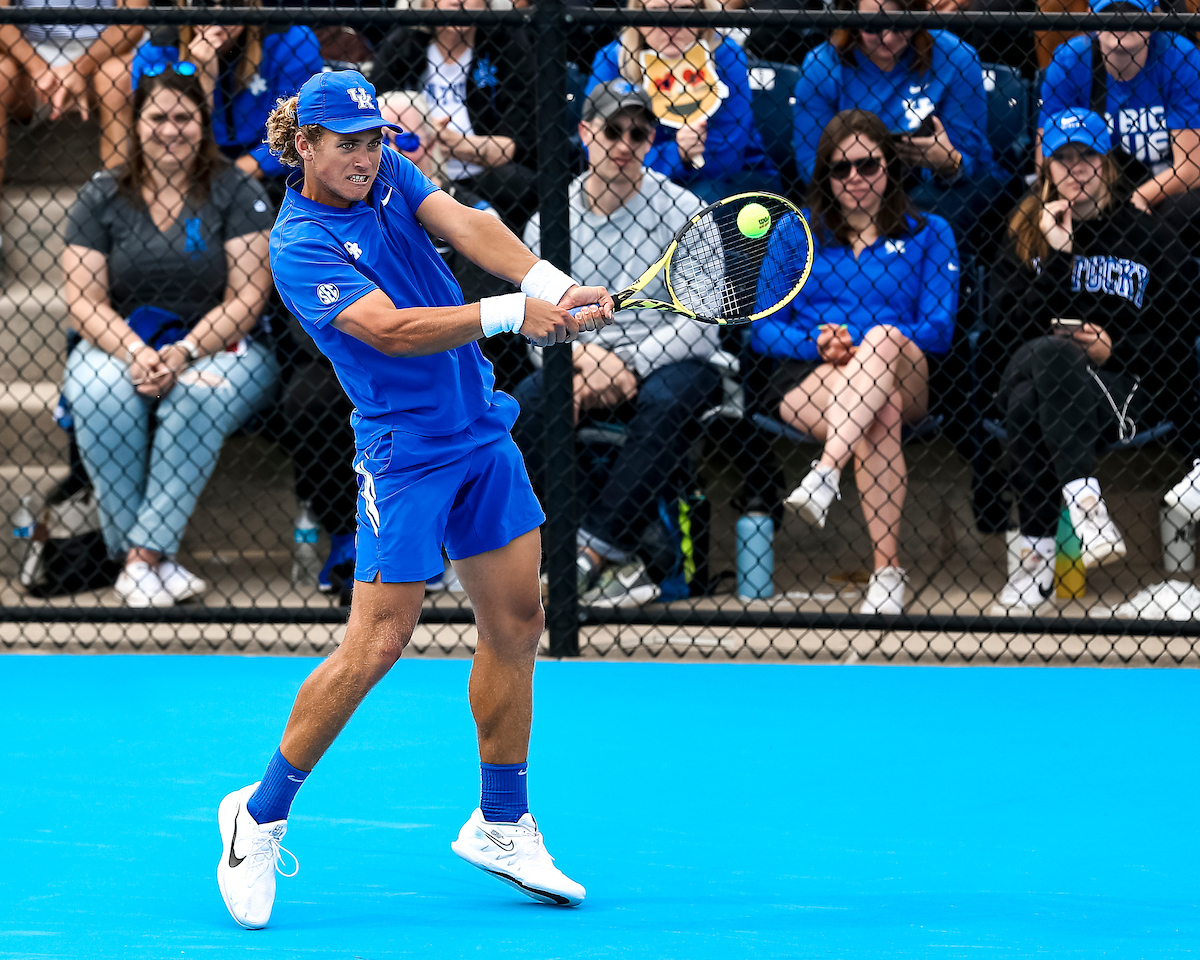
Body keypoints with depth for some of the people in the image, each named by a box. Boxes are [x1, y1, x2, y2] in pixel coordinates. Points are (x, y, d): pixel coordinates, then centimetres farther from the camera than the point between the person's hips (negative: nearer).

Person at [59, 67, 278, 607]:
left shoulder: (236, 194, 0)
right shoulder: (101, 198, 5)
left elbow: (246, 299, -7)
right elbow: (84, 301, -1)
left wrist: (185, 353, -22)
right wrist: (134, 354, -20)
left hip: (219, 345, -2)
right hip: (120, 343, 2)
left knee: (199, 397, -36)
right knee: (100, 396, -33)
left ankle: (144, 556, -35)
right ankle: (146, 556, -30)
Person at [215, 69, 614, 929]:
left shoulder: (388, 176, 5)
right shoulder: (299, 243, -15)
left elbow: (467, 226, -10)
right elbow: (389, 329, -26)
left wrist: (553, 285, -27)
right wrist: (512, 313, -32)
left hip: (482, 432, 7)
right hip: (404, 452, -7)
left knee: (516, 622, 9)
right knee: (378, 642, -10)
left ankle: (502, 826, 21)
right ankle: (262, 815, 6)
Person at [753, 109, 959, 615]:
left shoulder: (928, 233, 18)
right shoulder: (795, 233, 20)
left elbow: (938, 327, 4)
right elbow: (764, 329, 12)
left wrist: (864, 346, -13)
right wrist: (817, 345, -11)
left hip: (905, 379, 0)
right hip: (807, 379, 0)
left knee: (883, 339, -37)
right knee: (878, 414, -36)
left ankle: (825, 474, -51)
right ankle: (887, 568, -45)